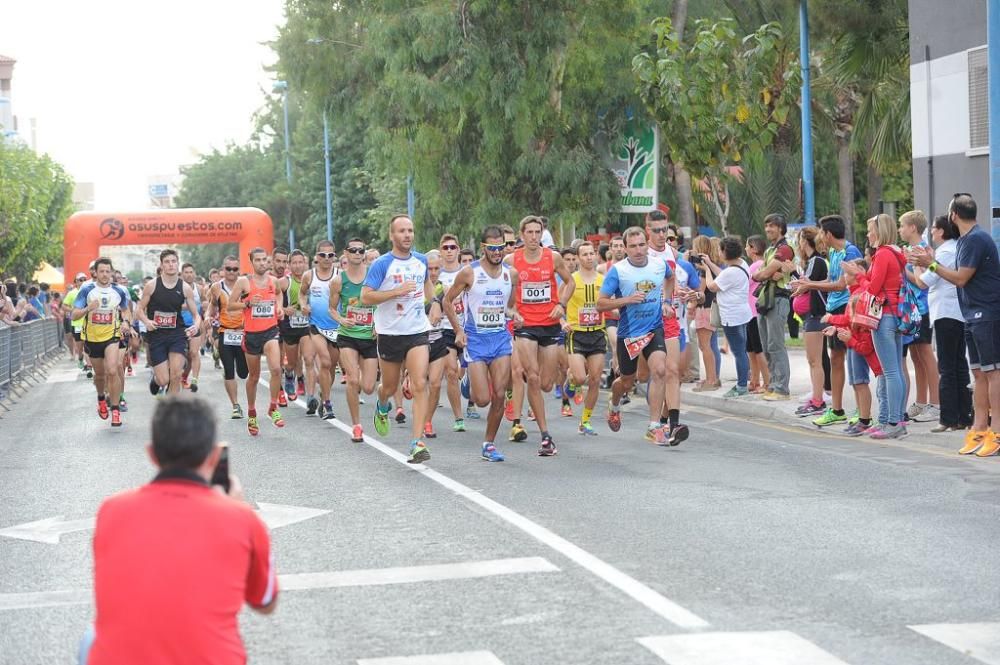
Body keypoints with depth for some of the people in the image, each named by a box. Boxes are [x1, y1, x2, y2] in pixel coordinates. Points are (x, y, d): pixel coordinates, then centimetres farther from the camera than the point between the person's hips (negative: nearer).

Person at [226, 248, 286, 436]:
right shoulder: (243, 282, -5)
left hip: (270, 331, 1)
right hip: (251, 333, -1)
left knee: (276, 368, -22)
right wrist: (248, 303, -18)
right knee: (253, 376, 10)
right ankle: (251, 415, 27)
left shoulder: (273, 280, 5)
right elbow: (229, 306, -4)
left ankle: (273, 408, -6)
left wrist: (279, 307, 11)